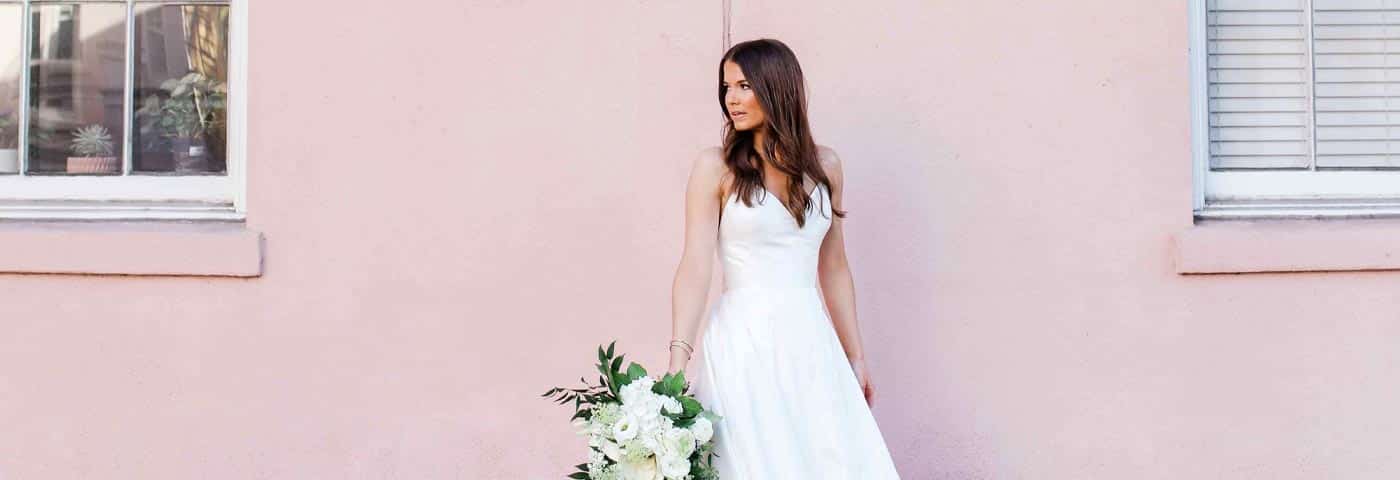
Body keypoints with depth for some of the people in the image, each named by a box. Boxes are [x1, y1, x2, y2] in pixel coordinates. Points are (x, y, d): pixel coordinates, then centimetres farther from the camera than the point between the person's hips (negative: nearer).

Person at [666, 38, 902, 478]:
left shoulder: (823, 164, 8)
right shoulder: (716, 166, -3)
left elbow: (833, 267, 14)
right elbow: (695, 265, -11)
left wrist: (855, 356, 15)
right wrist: (678, 360, -21)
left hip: (810, 341, 4)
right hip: (745, 341, -4)